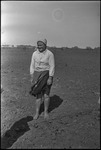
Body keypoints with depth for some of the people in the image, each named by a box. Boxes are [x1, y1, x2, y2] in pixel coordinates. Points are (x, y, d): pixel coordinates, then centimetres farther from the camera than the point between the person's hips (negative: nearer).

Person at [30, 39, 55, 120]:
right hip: (37, 75, 3)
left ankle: (46, 111, 22)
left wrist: (50, 78, -17)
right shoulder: (35, 54, 2)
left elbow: (52, 66, -11)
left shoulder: (50, 54, -9)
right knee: (38, 95, 4)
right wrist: (32, 77, 1)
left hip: (47, 75, -3)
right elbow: (32, 66, 5)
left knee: (46, 95, 1)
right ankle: (37, 113, 17)